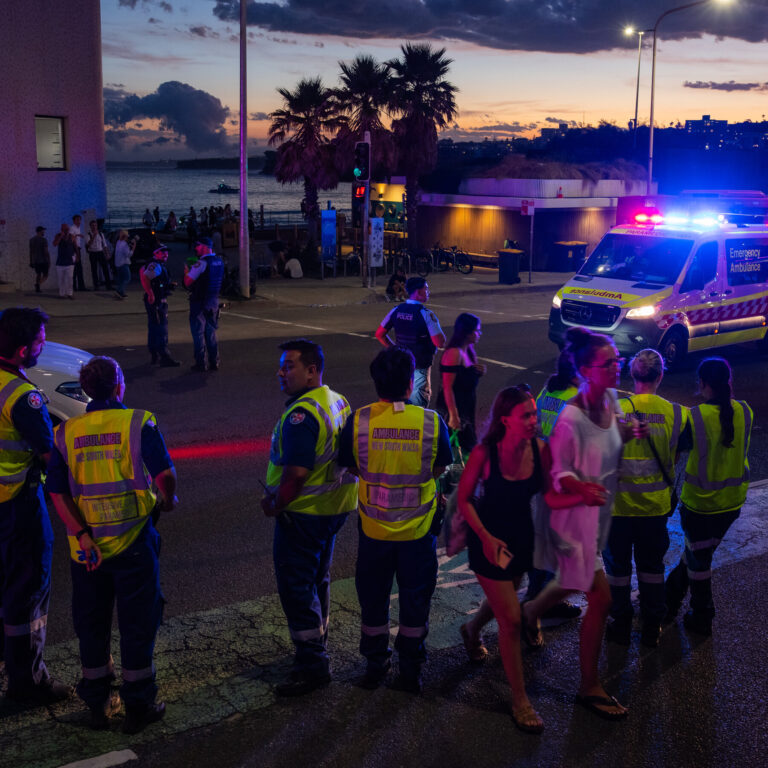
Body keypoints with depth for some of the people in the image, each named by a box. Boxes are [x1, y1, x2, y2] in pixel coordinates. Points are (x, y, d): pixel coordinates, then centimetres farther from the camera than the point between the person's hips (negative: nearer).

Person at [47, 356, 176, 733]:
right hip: (132, 542, -3)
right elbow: (164, 473, -19)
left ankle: (98, 705, 28)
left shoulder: (66, 432, 2)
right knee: (137, 625, 10)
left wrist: (82, 536, -9)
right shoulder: (138, 423, -9)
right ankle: (137, 707, 18)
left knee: (91, 627, 17)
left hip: (86, 546, 3)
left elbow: (57, 492, -6)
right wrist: (167, 500, 1)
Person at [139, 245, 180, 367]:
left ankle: (155, 357, 22)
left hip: (160, 301, 11)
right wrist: (151, 294, -27)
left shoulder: (160, 266, 18)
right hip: (156, 302, -11)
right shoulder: (154, 266, -14)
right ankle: (165, 358, -11)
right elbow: (144, 278, -28)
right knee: (161, 329, -10)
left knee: (154, 328, 14)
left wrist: (169, 286, 10)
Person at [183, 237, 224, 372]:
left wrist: (187, 270, 6)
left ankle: (200, 363, 2)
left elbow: (188, 282, -15)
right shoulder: (219, 262, 5)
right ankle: (214, 362, 15)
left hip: (199, 302, -6)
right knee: (211, 332, 15)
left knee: (198, 332, 2)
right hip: (214, 300, 6)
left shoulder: (201, 264, -17)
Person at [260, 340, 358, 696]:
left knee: (296, 588, 1)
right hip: (334, 507, 10)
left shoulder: (301, 415, -25)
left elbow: (296, 472, -29)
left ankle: (312, 666, 9)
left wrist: (275, 505, -12)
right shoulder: (337, 401, 6)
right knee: (317, 581, 23)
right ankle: (317, 645, 38)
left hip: (304, 513, -10)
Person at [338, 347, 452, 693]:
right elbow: (439, 468, -3)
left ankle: (375, 666, 32)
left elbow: (350, 466, -2)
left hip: (374, 526, 1)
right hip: (418, 526, 0)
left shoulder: (358, 421, -15)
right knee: (415, 599, 16)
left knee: (373, 598, 19)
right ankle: (411, 671, 27)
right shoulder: (431, 421, -15)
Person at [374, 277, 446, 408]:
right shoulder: (426, 314, -17)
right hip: (421, 365, -6)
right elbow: (440, 342, -21)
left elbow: (379, 334, 7)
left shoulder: (397, 310, 1)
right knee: (421, 397, 4)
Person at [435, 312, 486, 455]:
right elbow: (447, 387, -23)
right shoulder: (454, 353, -22)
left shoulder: (469, 350, 7)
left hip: (466, 408, 9)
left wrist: (479, 371, -2)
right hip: (453, 408, -9)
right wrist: (453, 415, -24)